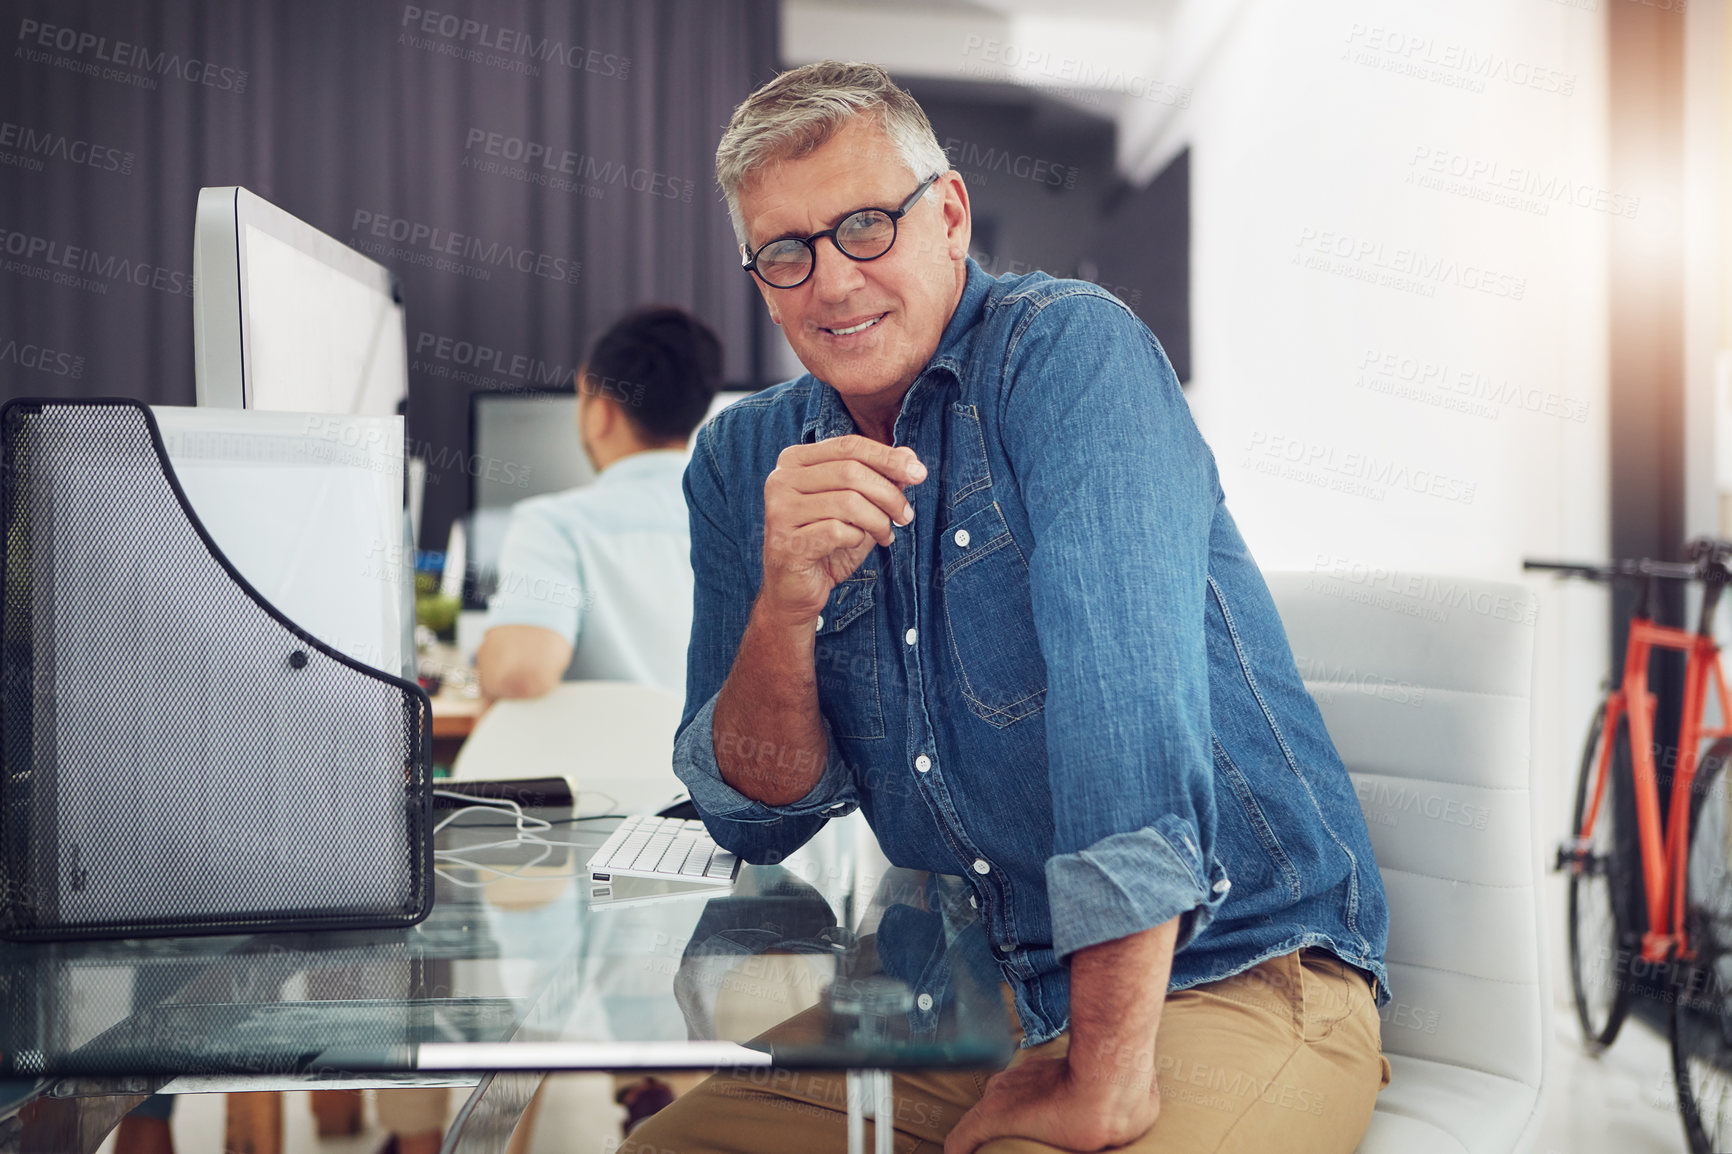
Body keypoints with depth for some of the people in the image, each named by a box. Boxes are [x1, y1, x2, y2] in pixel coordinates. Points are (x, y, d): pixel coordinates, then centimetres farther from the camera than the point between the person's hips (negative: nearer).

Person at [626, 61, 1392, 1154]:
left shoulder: (1072, 349, -13)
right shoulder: (743, 461, 5)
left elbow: (1127, 687, -26)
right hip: (973, 1000, 6)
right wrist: (786, 600, -18)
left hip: (1234, 974, -5)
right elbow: (757, 819, 1)